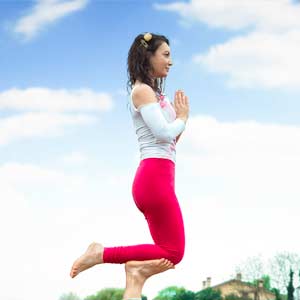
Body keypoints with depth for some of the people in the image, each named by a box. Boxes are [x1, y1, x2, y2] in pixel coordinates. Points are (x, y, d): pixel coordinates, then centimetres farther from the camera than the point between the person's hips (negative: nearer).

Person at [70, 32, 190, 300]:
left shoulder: (152, 93, 23)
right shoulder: (143, 90, -4)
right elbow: (163, 133, -14)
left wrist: (180, 119, 11)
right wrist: (183, 117, 4)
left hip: (158, 179, 10)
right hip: (155, 176, -10)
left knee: (169, 253, 8)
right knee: (173, 253, -8)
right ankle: (101, 254, -6)